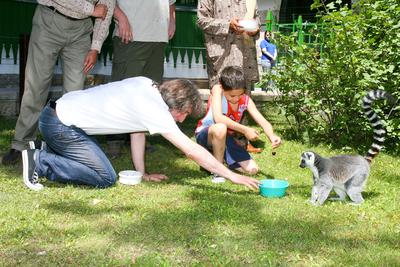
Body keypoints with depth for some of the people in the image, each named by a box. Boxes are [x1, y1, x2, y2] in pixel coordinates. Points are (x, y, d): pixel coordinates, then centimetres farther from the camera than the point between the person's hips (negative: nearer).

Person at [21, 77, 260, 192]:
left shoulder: (146, 85, 3)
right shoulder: (154, 110, -21)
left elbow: (137, 131, 13)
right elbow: (193, 151, -20)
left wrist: (143, 173, 15)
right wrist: (232, 176, -14)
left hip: (59, 111, 9)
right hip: (60, 124, -9)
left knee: (99, 164, 16)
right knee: (105, 178, -10)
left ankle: (51, 152, 23)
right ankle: (40, 161, -6)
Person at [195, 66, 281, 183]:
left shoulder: (245, 100, -9)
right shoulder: (217, 90, -22)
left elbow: (263, 121, -17)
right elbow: (218, 118, -37)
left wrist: (272, 136, -39)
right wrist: (244, 130, -42)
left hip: (227, 138, 5)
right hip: (205, 134, -5)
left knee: (252, 169, -6)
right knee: (220, 128, -42)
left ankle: (221, 159, 20)